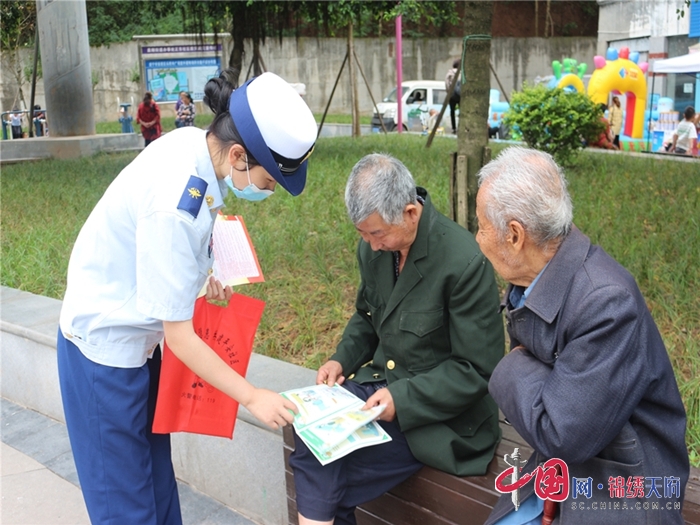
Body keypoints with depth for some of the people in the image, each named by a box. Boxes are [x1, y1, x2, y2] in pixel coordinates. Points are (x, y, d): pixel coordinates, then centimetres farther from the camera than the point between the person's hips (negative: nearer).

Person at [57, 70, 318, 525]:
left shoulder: (194, 143, -9)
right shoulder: (174, 205, -33)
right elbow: (179, 336, -25)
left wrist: (201, 274, -3)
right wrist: (252, 397, -17)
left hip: (135, 339, 8)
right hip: (106, 350, -8)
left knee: (158, 481, 18)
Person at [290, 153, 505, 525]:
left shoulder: (465, 262, -22)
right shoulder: (374, 247, -2)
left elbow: (477, 368, -17)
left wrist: (402, 398, -23)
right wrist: (343, 359, -2)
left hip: (438, 412, -6)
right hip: (378, 381, 6)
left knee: (328, 474, -19)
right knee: (311, 436, -16)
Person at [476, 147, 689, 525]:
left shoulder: (608, 302, -27)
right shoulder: (526, 280, -3)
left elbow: (560, 435, -25)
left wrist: (515, 368, -12)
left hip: (621, 493, -6)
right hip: (557, 469, 6)